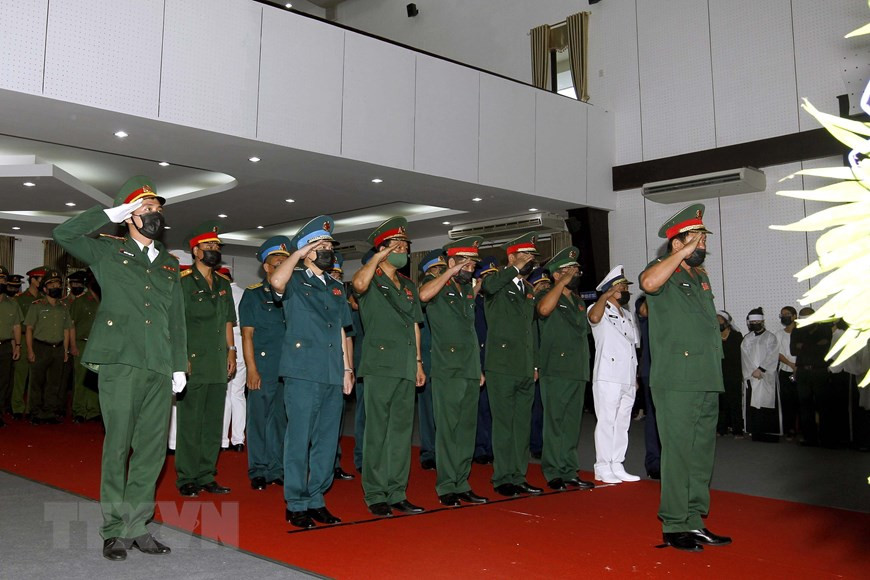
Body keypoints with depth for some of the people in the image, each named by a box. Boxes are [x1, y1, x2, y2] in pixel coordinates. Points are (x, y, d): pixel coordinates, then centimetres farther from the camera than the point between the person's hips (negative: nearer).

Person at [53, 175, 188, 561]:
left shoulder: (169, 265, 22)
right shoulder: (108, 251, 10)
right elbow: (64, 234, -7)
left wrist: (179, 365, 14)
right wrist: (111, 213, -1)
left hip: (160, 369, 4)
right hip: (121, 362, -4)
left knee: (152, 450, 5)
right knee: (118, 447, -2)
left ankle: (137, 527, 15)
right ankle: (115, 530, 9)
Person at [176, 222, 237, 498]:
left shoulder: (223, 283, 16)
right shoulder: (183, 281, -3)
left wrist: (231, 351, 12)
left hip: (218, 366, 6)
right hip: (193, 364, -6)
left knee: (213, 423, 10)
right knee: (190, 423, -2)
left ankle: (206, 477, 19)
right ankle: (186, 479, 8)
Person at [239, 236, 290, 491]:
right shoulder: (253, 294, 3)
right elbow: (247, 334, -1)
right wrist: (251, 368, -8)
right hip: (263, 367, -3)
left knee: (283, 419, 8)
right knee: (259, 418, 2)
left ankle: (278, 470, 18)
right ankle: (258, 472, 12)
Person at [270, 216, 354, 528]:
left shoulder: (336, 288, 20)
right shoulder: (295, 282, 2)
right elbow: (276, 281, -23)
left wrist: (347, 368, 14)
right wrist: (300, 252, -12)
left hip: (333, 375, 6)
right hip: (303, 373, -6)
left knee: (326, 441, 9)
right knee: (299, 439, -2)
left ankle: (316, 500, 19)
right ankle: (295, 505, 7)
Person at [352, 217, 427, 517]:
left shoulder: (409, 286, 20)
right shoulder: (371, 281, 0)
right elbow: (359, 284, -26)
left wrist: (418, 362, 16)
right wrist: (379, 257, -13)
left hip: (406, 368, 6)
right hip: (380, 365, -6)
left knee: (402, 431, 9)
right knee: (377, 432, -3)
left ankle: (396, 493, 16)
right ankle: (375, 495, 5)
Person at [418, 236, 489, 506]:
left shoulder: (468, 290, 18)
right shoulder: (436, 283, -1)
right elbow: (424, 295, -27)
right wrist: (450, 272, -18)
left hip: (470, 372, 7)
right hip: (447, 371, -7)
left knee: (467, 430, 9)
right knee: (447, 430, -4)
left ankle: (462, 485, 16)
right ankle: (446, 487, 3)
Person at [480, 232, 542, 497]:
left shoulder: (528, 289, 18)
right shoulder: (498, 283, -3)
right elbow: (487, 285, -29)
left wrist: (535, 363, 19)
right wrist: (516, 268, -19)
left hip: (526, 368, 7)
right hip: (502, 366, -7)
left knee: (523, 424, 10)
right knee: (504, 423, -2)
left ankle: (518, 477, 19)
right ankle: (503, 478, 7)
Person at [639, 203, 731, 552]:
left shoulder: (701, 277, 19)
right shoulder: (664, 274, -4)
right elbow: (648, 282, -31)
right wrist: (684, 252, -21)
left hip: (707, 382, 8)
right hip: (676, 382, -8)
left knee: (702, 455, 12)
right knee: (678, 454, -4)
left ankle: (695, 522, 22)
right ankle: (674, 526, 5)